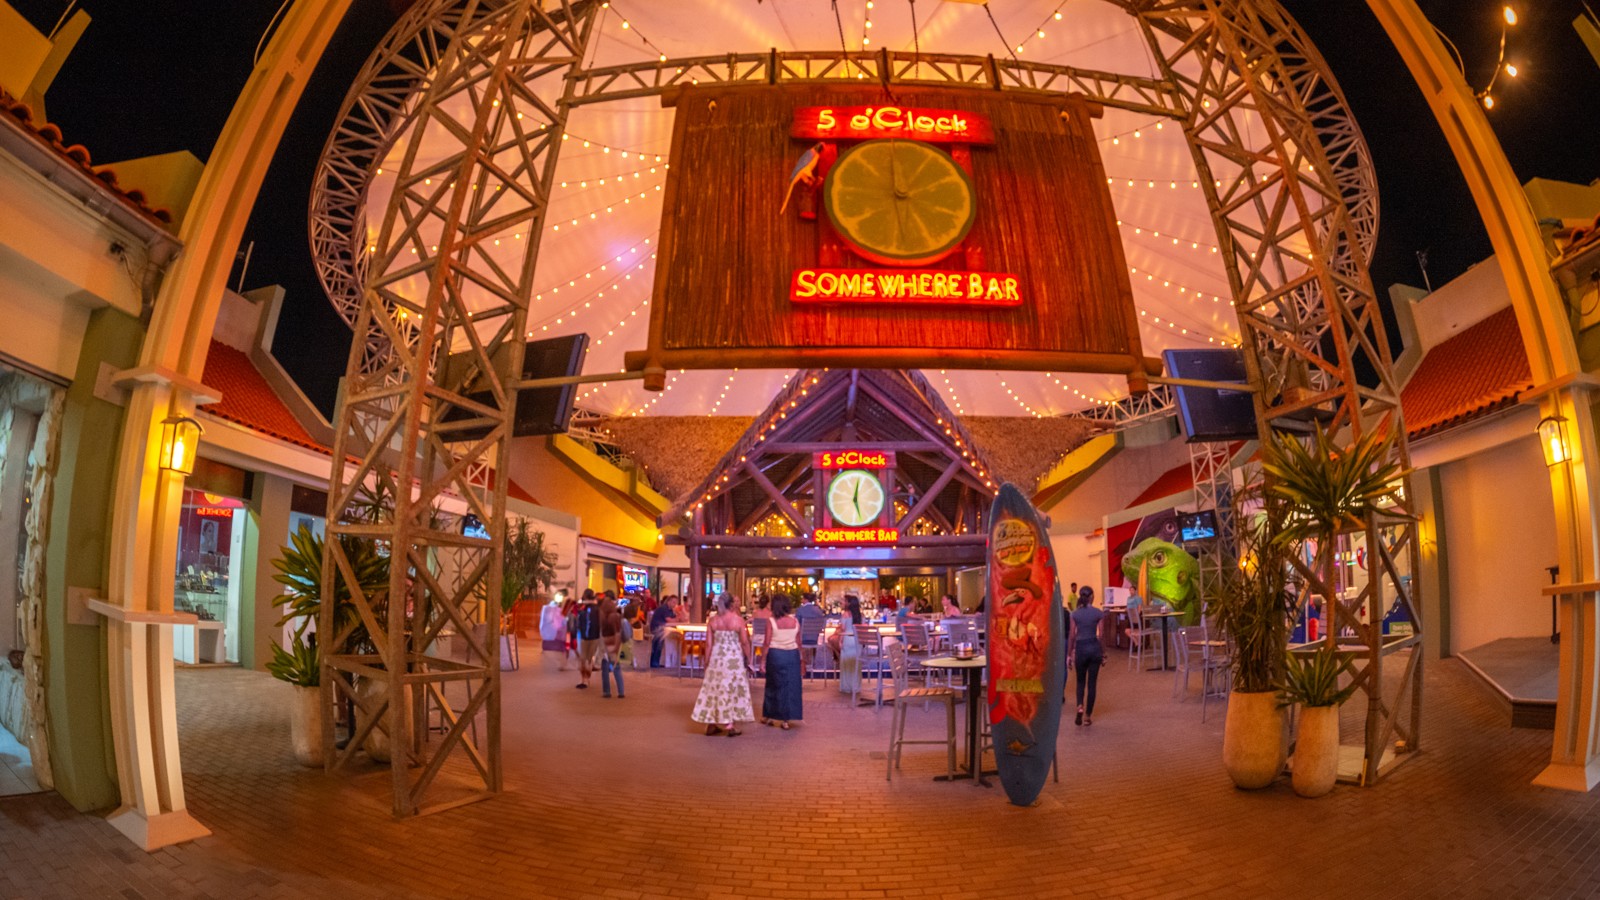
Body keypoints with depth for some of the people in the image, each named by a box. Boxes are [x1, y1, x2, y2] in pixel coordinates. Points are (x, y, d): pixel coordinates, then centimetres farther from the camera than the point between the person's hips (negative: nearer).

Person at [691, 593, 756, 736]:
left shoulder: (712, 621, -1)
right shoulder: (738, 619, -7)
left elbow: (709, 644, 0)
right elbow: (745, 642, -6)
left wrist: (706, 662, 7)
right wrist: (748, 659, 4)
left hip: (717, 657, 3)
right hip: (735, 658, -2)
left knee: (714, 688, 11)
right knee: (733, 689, 6)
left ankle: (712, 725, 17)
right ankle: (731, 726, 7)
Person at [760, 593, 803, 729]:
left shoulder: (771, 622, -9)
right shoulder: (795, 621, -2)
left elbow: (767, 644, -9)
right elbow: (799, 643, 4)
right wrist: (801, 658, 16)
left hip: (775, 655, -1)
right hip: (792, 655, 1)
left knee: (774, 685, 14)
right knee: (791, 686, 8)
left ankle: (768, 716, 24)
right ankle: (786, 720, 10)